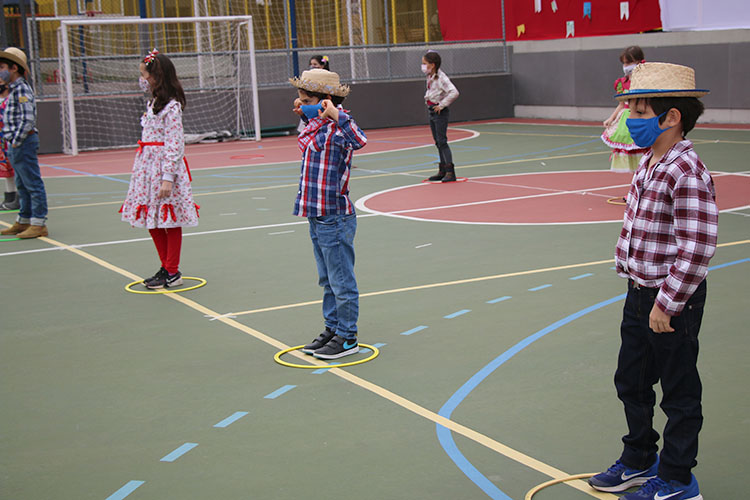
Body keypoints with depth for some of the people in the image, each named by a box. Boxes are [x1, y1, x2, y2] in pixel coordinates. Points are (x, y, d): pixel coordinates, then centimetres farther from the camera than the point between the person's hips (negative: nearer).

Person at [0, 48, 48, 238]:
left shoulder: (21, 89, -14)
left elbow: (28, 119, -22)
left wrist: (16, 141, -18)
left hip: (24, 143, -10)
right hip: (15, 145, 10)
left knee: (33, 183, -6)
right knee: (22, 185, 16)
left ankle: (39, 224, -3)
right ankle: (23, 222, 25)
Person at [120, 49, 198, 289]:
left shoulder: (171, 106, -15)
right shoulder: (154, 102, 11)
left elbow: (174, 144, -18)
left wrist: (168, 177, -21)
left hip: (164, 164, -9)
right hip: (148, 165, 9)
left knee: (170, 220, 0)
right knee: (153, 221, 12)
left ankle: (173, 273, 8)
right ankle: (166, 268, 23)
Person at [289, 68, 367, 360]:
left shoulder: (337, 129, -18)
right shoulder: (316, 126, 10)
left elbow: (359, 140, -40)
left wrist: (336, 114, -39)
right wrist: (305, 113, 24)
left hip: (335, 218, -10)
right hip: (317, 216, 10)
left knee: (341, 282, 0)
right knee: (327, 281, 18)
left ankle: (348, 338, 10)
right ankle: (332, 330, 30)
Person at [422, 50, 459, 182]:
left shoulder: (441, 78, -18)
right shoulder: (430, 77, 7)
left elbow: (454, 92, -26)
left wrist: (442, 105, -22)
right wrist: (427, 99, 5)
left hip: (440, 112, -9)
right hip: (432, 112, 9)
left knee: (442, 141, -11)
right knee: (438, 143, 12)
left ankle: (450, 172, -10)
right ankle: (442, 171, 18)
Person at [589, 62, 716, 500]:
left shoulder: (687, 173, -23)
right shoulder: (649, 164, 7)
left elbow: (697, 249, -27)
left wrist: (667, 303, -22)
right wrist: (636, 284, 17)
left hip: (673, 300, -10)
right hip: (640, 293, 10)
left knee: (679, 392, 7)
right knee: (631, 381, 21)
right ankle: (639, 462, 40)